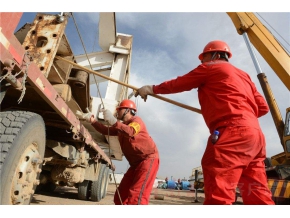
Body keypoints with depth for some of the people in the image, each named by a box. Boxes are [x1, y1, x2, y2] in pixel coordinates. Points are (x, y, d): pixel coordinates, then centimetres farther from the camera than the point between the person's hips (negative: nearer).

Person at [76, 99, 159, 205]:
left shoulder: (136, 120, -9)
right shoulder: (122, 126, 19)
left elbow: (130, 132, -31)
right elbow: (106, 130, 14)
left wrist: (113, 120, -38)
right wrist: (92, 120, 6)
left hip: (148, 159, -9)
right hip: (136, 163, 9)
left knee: (136, 196, -19)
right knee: (120, 196, 5)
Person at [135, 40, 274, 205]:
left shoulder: (210, 67, 9)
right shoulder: (243, 75, 29)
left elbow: (178, 84, 13)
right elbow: (263, 107, 24)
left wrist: (152, 89, 26)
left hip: (233, 132, -9)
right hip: (255, 134, 9)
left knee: (218, 194, -14)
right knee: (257, 194, 10)